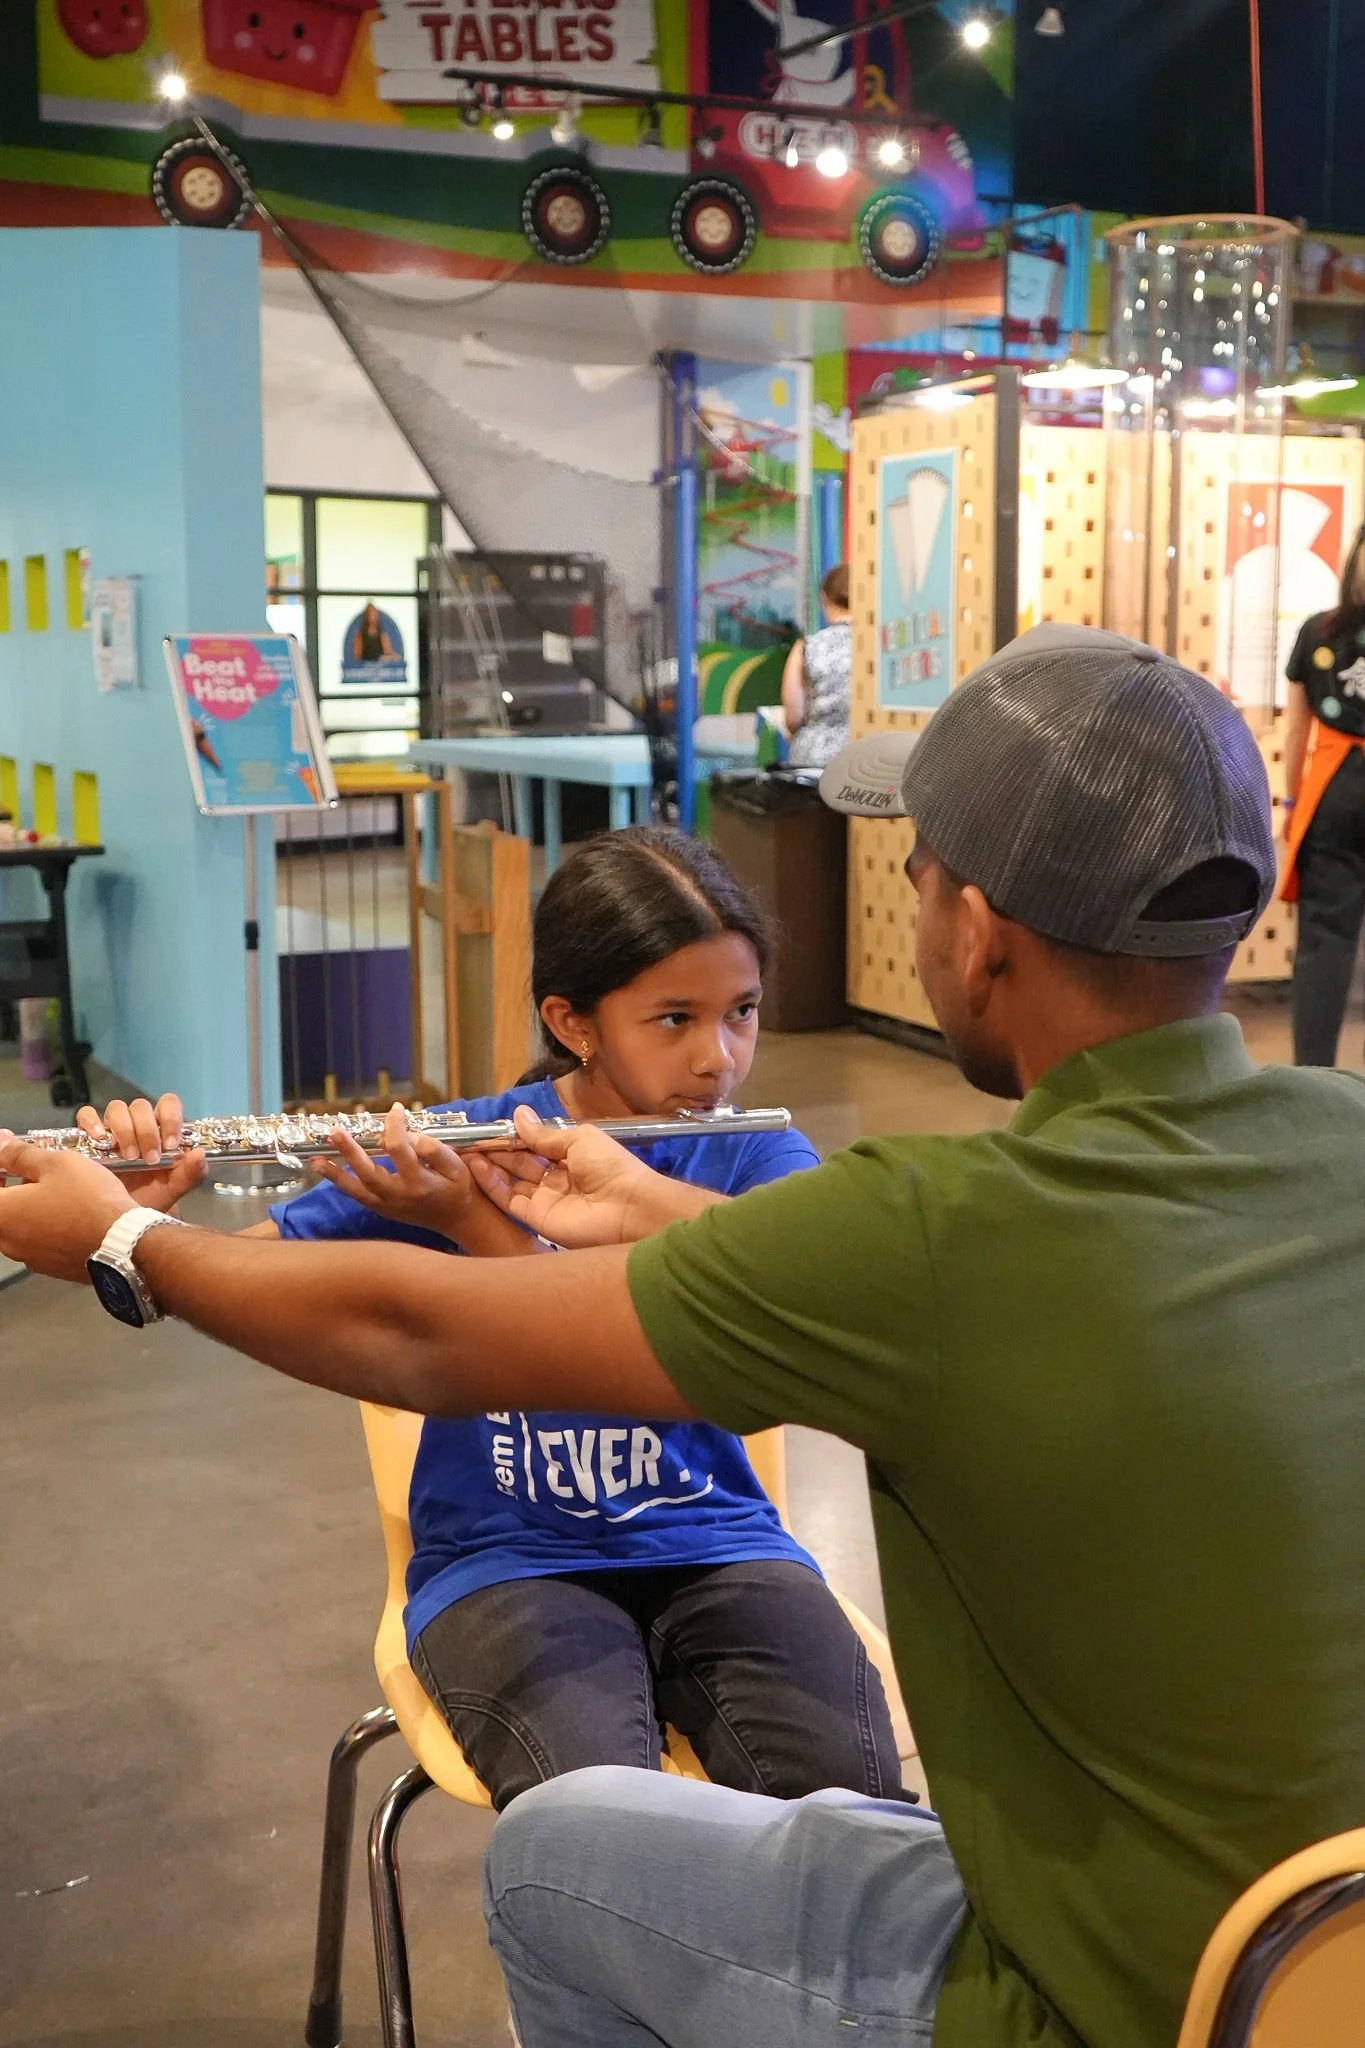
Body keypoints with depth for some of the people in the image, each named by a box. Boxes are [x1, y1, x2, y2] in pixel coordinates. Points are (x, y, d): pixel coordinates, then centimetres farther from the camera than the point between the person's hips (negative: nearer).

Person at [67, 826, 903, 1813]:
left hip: (712, 1545, 1)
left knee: (848, 1787, -25)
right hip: (506, 1560, -1)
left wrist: (480, 1225, -28)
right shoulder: (448, 1153, -4)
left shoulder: (765, 1161, -4)